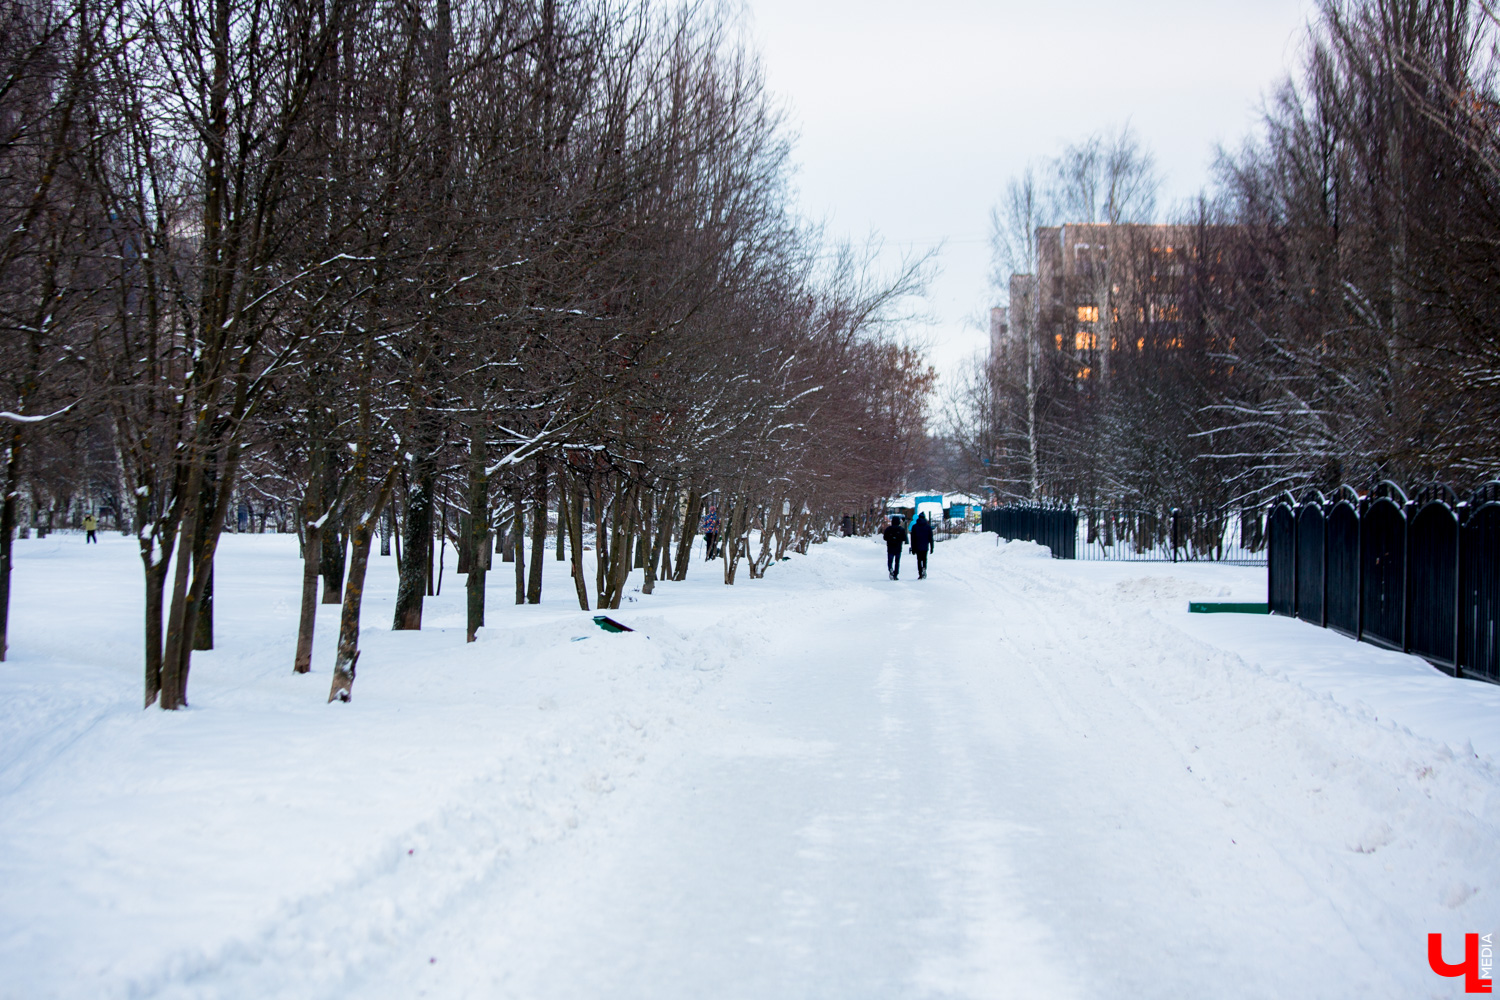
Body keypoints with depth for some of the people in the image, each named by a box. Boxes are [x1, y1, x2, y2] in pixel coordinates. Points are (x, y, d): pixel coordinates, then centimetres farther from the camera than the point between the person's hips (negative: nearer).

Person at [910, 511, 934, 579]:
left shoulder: (914, 526, 0)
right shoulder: (928, 526, 1)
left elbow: (913, 538, 2)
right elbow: (930, 538, 1)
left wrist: (913, 549, 6)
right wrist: (932, 547, 6)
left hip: (917, 547, 0)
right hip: (925, 547, 0)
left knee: (919, 560, 6)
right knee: (924, 559, 14)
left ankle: (920, 574, -1)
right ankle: (924, 568, -14)